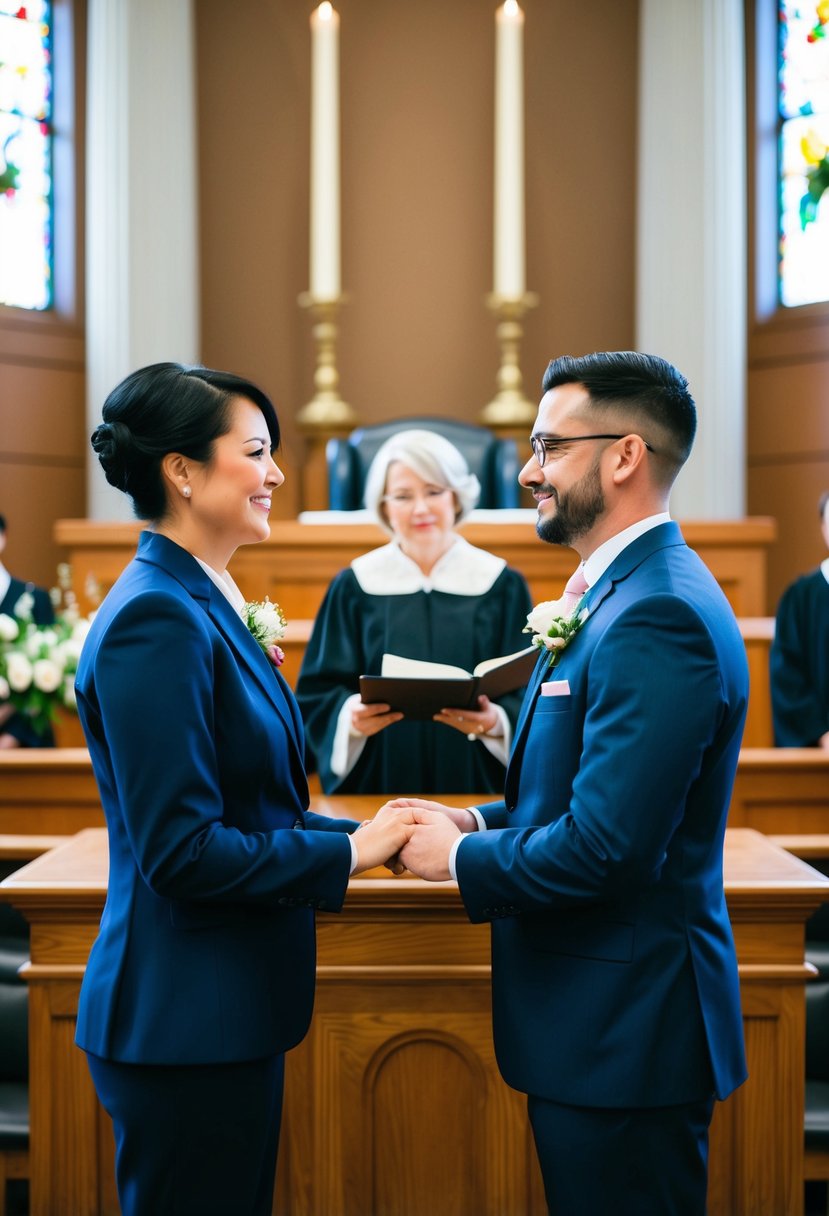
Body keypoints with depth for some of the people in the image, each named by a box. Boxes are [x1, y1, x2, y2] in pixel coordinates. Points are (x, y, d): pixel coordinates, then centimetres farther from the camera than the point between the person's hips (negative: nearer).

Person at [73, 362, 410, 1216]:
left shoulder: (200, 604, 12)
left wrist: (375, 828, 3)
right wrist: (349, 852, -15)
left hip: (229, 1013, 10)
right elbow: (180, 850, -22)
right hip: (185, 1021, -10)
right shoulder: (157, 620, -19)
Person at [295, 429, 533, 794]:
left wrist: (496, 721, -21)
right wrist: (350, 716, -20)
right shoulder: (354, 587, 1)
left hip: (474, 784, 0)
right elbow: (316, 696, 0)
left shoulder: (503, 586, 1)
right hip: (379, 782, 0)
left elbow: (528, 693, -1)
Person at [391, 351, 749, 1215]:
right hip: (598, 1015, 10)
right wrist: (477, 823, 3)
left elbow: (607, 846, -27)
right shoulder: (624, 593, 12)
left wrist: (461, 860, -12)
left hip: (625, 1028, -10)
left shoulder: (657, 616, -22)